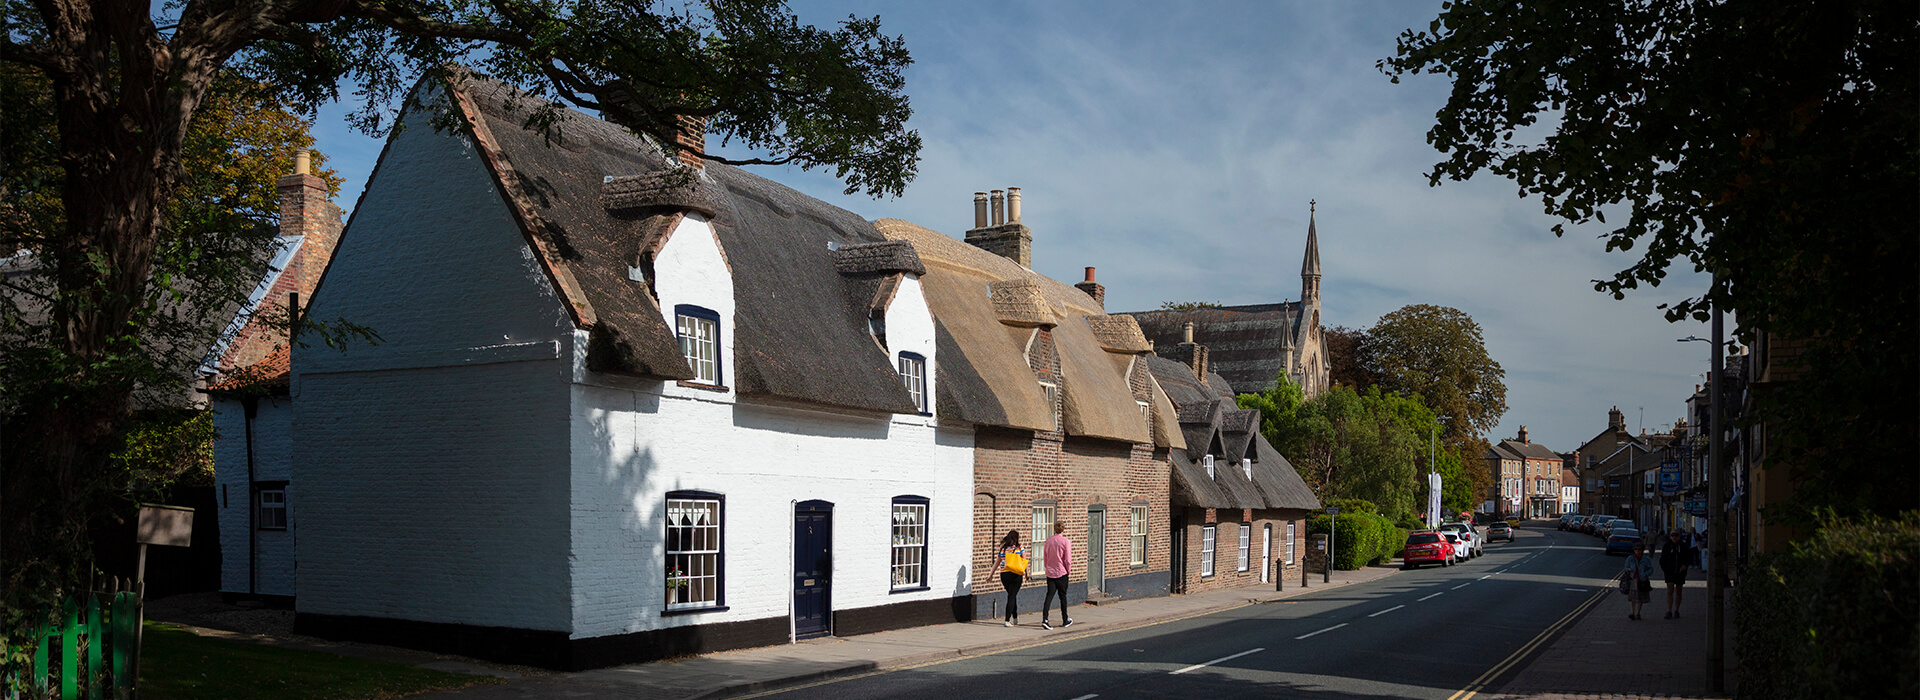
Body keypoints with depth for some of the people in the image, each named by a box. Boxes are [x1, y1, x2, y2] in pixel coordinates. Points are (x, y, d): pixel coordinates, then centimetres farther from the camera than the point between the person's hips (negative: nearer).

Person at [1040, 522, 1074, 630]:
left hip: (1050, 572, 3)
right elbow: (1068, 560, -12)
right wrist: (1068, 570, 4)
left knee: (1049, 595, -1)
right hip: (1061, 572, -3)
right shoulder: (1066, 542, -10)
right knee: (1063, 596, 10)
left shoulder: (1048, 541, 5)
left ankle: (1044, 619, -16)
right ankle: (1065, 620, 21)